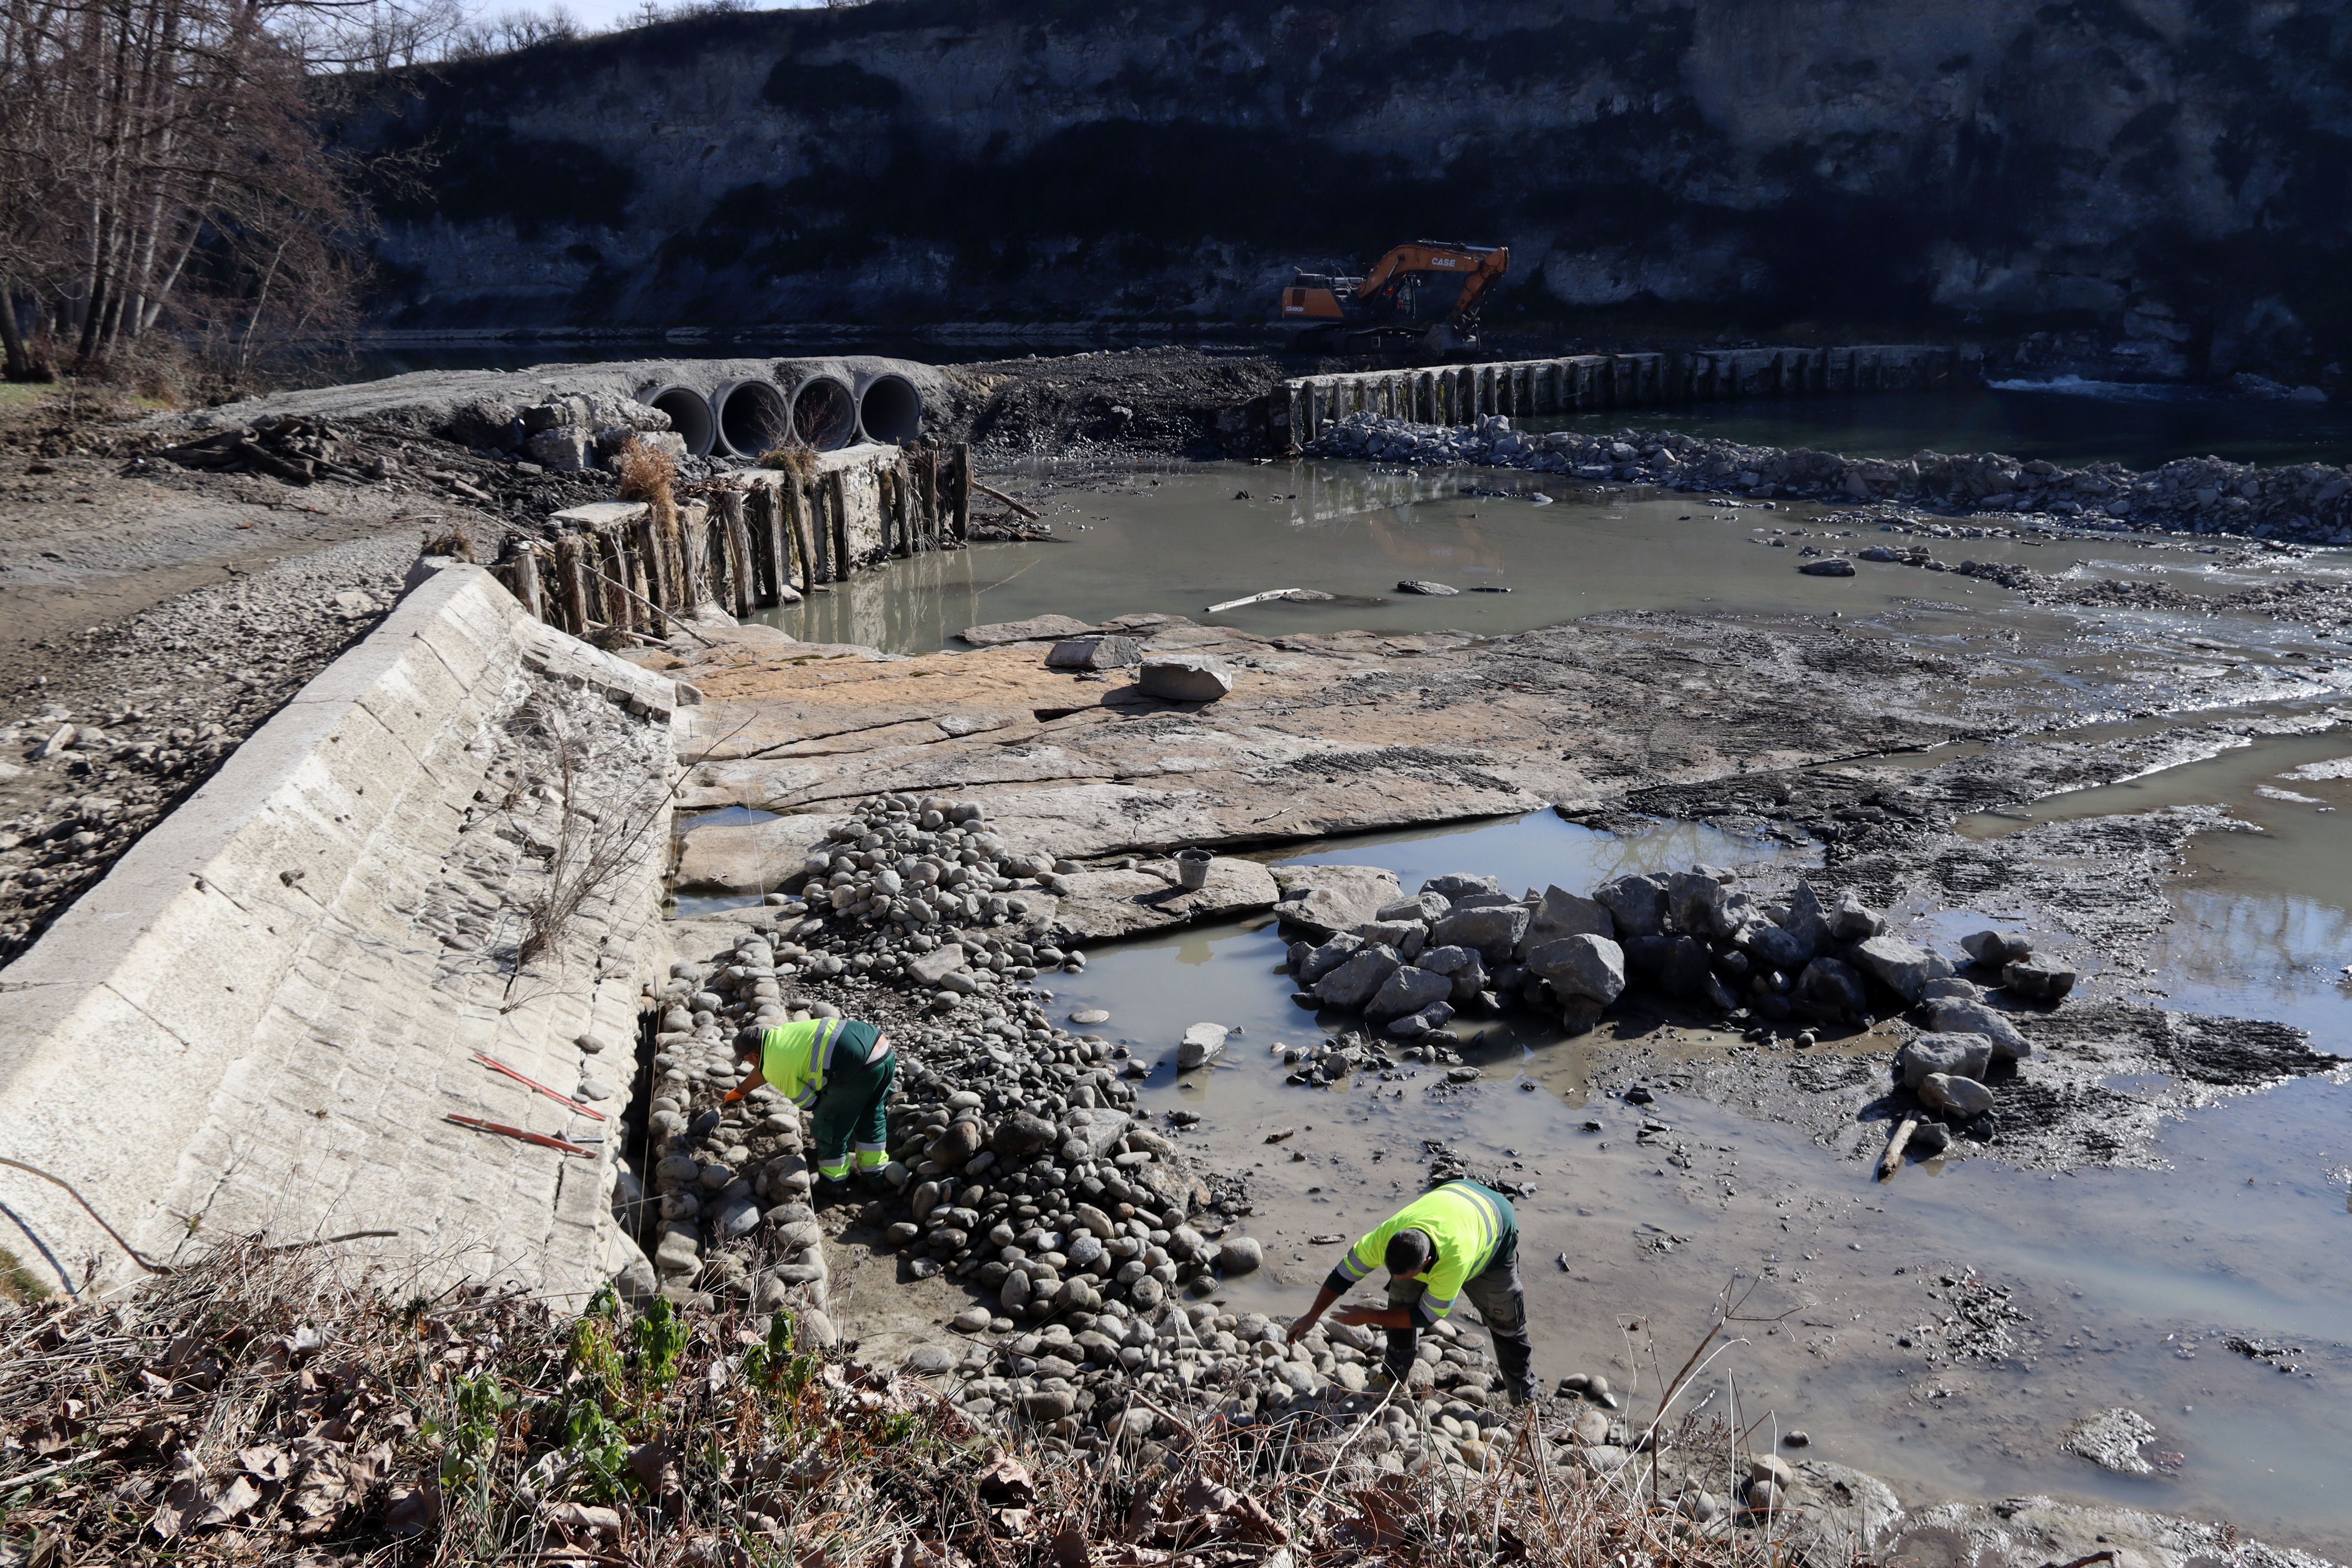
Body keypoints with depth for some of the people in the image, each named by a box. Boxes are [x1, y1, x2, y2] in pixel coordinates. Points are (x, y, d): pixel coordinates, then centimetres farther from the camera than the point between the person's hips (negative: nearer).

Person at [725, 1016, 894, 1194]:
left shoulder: (775, 1070, -1)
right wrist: (739, 1091, 59)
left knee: (827, 1126, 13)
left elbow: (810, 1103, 8)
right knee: (871, 1118, 28)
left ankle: (833, 1183, 28)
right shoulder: (779, 1033, 24)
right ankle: (876, 1177, 40)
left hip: (859, 1068, -9)